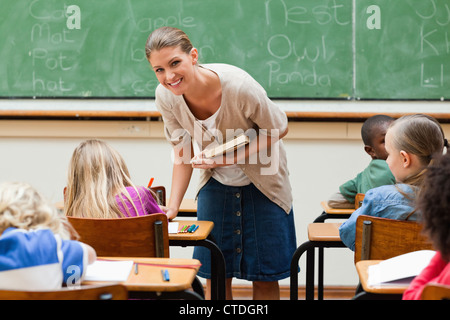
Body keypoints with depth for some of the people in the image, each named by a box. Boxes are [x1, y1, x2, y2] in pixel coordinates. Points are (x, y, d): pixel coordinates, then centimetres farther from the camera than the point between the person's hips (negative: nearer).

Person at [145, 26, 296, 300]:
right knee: (214, 273, 4)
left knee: (265, 275, 1)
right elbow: (183, 152, -4)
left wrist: (228, 159, -28)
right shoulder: (166, 96, -18)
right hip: (216, 184, 3)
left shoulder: (238, 86, -32)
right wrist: (172, 207, -14)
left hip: (262, 182, -3)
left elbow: (279, 130, -16)